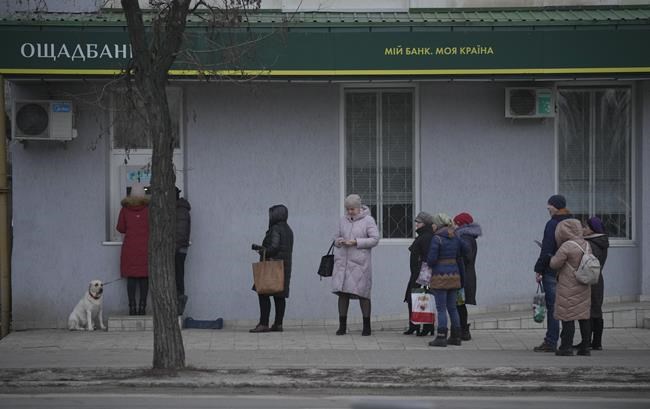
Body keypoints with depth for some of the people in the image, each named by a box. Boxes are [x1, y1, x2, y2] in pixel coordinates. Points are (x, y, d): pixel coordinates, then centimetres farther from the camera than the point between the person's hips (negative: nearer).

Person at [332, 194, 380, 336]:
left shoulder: (368, 220, -2)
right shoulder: (343, 220, 13)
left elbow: (375, 239, -8)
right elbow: (337, 237, 22)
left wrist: (356, 242, -15)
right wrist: (338, 241, -3)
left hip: (360, 263, -4)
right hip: (342, 261, 4)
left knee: (363, 293, 0)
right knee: (342, 292, 0)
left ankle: (367, 326, 9)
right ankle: (342, 326, 7)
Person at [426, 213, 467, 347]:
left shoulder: (436, 238, -14)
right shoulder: (455, 237, 7)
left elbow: (431, 258, -16)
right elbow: (465, 249, 20)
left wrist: (430, 263, 5)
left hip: (440, 274, -7)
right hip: (454, 273, 7)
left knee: (441, 308, -4)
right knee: (452, 307, 13)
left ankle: (441, 337, -5)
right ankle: (455, 336, 15)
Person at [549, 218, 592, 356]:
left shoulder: (567, 247, -18)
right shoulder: (586, 245, 5)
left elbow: (555, 264, -14)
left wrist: (553, 258, 8)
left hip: (569, 289, -7)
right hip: (584, 287, 7)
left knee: (568, 318, -1)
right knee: (584, 316, 10)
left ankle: (567, 347, 0)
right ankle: (585, 347, 13)